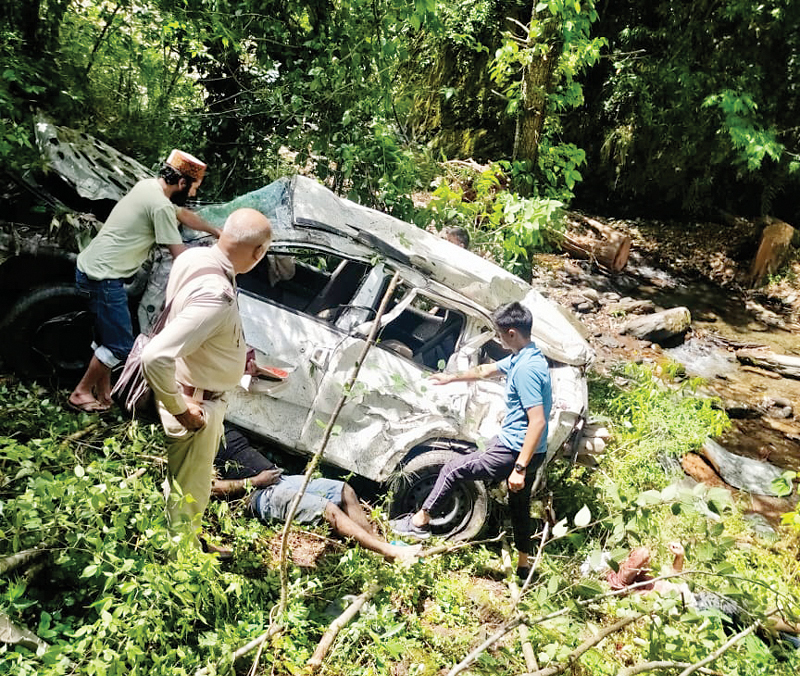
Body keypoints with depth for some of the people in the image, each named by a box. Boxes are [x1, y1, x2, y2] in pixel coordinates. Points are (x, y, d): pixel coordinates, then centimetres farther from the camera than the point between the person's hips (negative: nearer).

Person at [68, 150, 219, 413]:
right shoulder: (161, 206, -21)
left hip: (89, 266, 10)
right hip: (104, 278, -10)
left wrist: (217, 232, 33)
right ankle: (81, 393, 15)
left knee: (107, 336, 20)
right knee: (121, 346, 0)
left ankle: (103, 393, 31)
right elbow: (181, 257, -15)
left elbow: (184, 214, 25)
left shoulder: (148, 185, 8)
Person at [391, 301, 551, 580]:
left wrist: (519, 468, -28)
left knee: (453, 469, 5)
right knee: (519, 507, 23)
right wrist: (452, 378, 35)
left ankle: (421, 521, 18)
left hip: (515, 452, -10)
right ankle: (523, 566, 38)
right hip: (525, 451, 10)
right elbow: (486, 370, 24)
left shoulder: (526, 368, -25)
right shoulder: (520, 358, 6)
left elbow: (538, 422, -29)